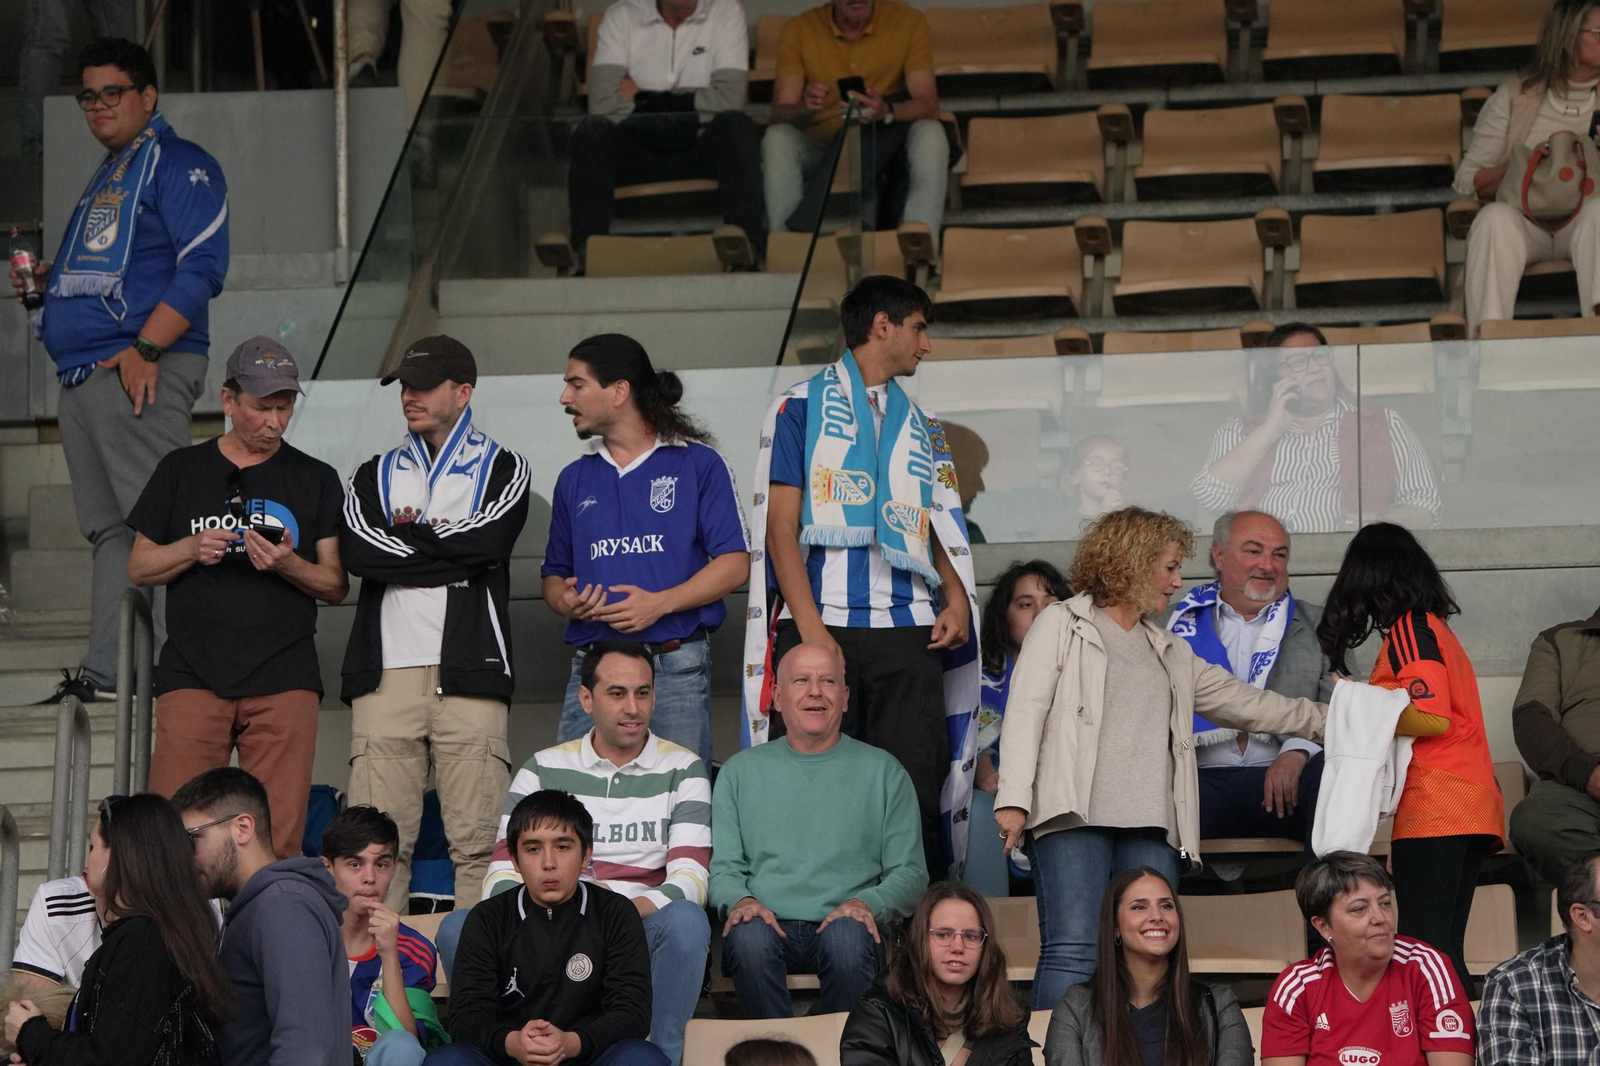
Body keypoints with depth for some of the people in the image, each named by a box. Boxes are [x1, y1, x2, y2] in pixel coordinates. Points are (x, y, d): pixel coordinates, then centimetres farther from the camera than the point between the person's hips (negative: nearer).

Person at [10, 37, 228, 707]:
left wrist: (144, 349, -21)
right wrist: (46, 277, 12)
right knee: (110, 528, 9)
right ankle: (104, 674, 10)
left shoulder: (178, 164, -4)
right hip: (82, 376, 10)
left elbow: (201, 267, -14)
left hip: (139, 372, -10)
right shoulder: (105, 180, 25)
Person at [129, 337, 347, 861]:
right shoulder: (181, 470, 14)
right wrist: (191, 549, -5)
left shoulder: (316, 480, 13)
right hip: (192, 674, 0)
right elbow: (139, 568, 14)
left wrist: (286, 565, -9)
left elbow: (336, 585, 10)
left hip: (284, 679, 0)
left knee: (278, 845, -6)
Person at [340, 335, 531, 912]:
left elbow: (487, 541, -7)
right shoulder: (374, 475, 22)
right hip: (386, 670, 2)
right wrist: (446, 549, -2)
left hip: (468, 670, -2)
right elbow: (359, 551, 1)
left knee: (478, 839, -8)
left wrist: (407, 533, 2)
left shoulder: (502, 469, 14)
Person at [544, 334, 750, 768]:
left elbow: (734, 564, -3)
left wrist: (660, 603, -15)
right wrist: (565, 601, -2)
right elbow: (554, 574, 23)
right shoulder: (574, 480, 19)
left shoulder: (699, 464, 4)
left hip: (676, 667, -4)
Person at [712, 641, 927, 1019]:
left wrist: (867, 903, -10)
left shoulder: (883, 771, 16)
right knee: (748, 938, -35)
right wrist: (739, 900, -10)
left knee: (847, 938, -36)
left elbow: (909, 872, 12)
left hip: (843, 923, 0)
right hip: (767, 922, 0)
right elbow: (722, 866, 14)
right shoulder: (740, 771, 19)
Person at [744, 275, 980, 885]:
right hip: (821, 625, -4)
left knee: (916, 787, -5)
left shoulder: (922, 428, 23)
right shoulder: (801, 408, 7)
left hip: (909, 630, 4)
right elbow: (780, 525, 0)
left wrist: (956, 600, 1)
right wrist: (810, 626, -12)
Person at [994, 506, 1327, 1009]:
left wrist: (1329, 718, 28)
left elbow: (1244, 703, 32)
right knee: (1073, 954, -17)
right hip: (1075, 816, -6)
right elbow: (1025, 712, 1)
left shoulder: (1171, 653, 29)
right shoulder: (1061, 624, 11)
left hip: (1152, 825, 6)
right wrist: (1014, 798, -11)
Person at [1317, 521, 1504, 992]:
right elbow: (1442, 713, 17)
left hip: (1433, 808, -9)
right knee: (1442, 953, 7)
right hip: (1473, 801, 9)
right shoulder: (1438, 627, 23)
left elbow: (1433, 718, -13)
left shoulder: (1409, 628, -3)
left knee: (1422, 949, -15)